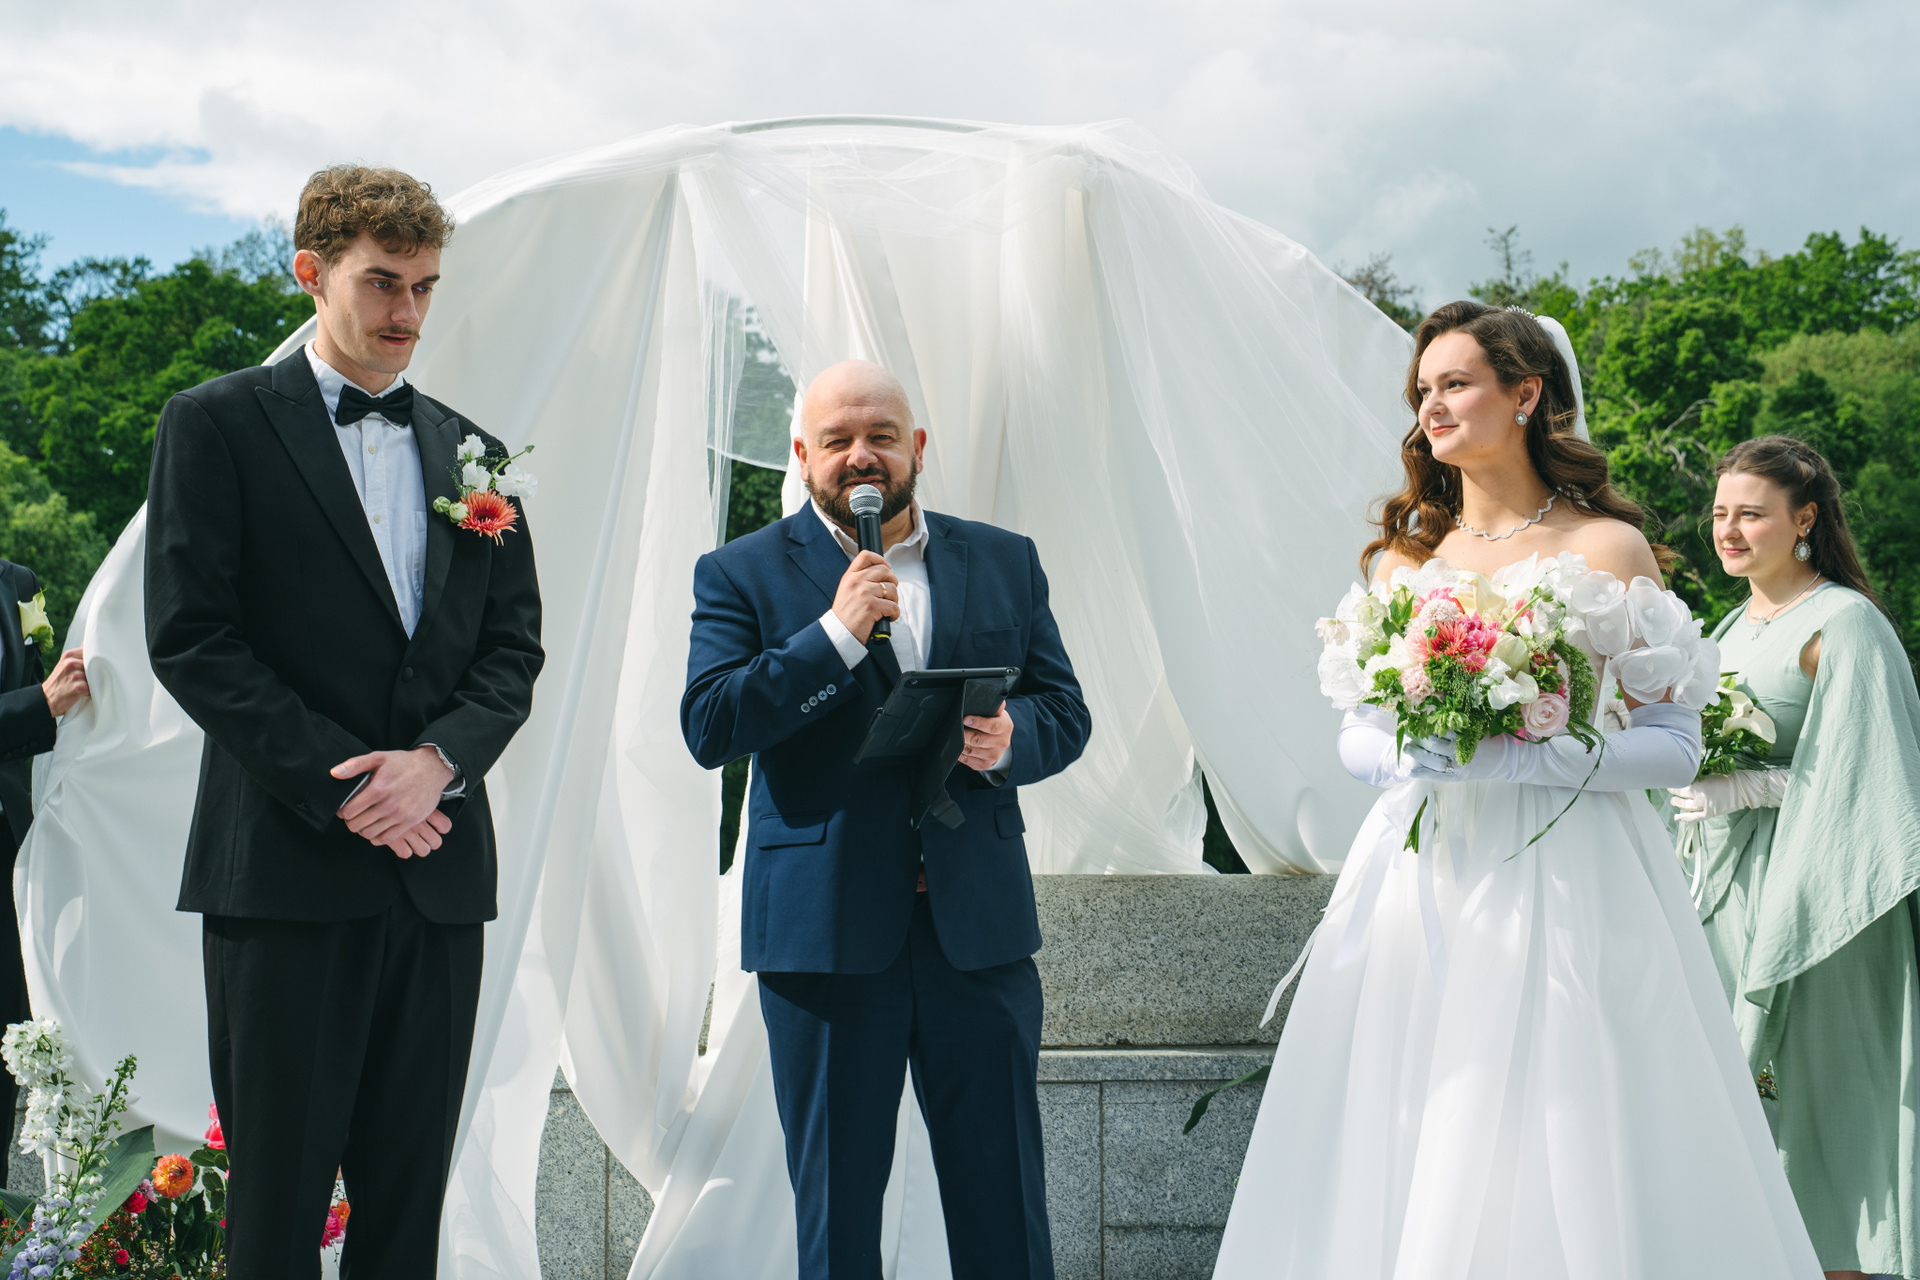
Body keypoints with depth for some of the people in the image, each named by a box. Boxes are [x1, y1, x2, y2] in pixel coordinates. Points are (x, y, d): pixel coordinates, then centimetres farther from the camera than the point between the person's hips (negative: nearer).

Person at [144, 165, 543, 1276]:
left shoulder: (468, 452, 16)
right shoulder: (218, 424, 1)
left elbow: (514, 645, 12)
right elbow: (190, 638, -7)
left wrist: (440, 758, -8)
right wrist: (341, 783, -13)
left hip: (437, 869, 4)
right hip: (286, 865, -4)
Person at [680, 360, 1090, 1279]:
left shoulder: (1006, 562, 11)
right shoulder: (744, 574, 2)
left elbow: (1065, 712, 11)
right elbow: (708, 728, -9)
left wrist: (1010, 739, -13)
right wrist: (835, 633, -17)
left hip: (981, 921, 2)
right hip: (826, 927, -2)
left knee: (1004, 1188, 8)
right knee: (836, 1197, 9)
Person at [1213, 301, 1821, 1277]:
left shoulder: (1606, 549, -1)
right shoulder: (1406, 554, 12)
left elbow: (1675, 745, -5)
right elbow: (1357, 731, 14)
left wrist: (1523, 757, -19)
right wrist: (1406, 756, -9)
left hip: (1566, 882, -4)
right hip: (1421, 885, 4)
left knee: (1557, 1172, -4)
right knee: (1393, 1166, 2)